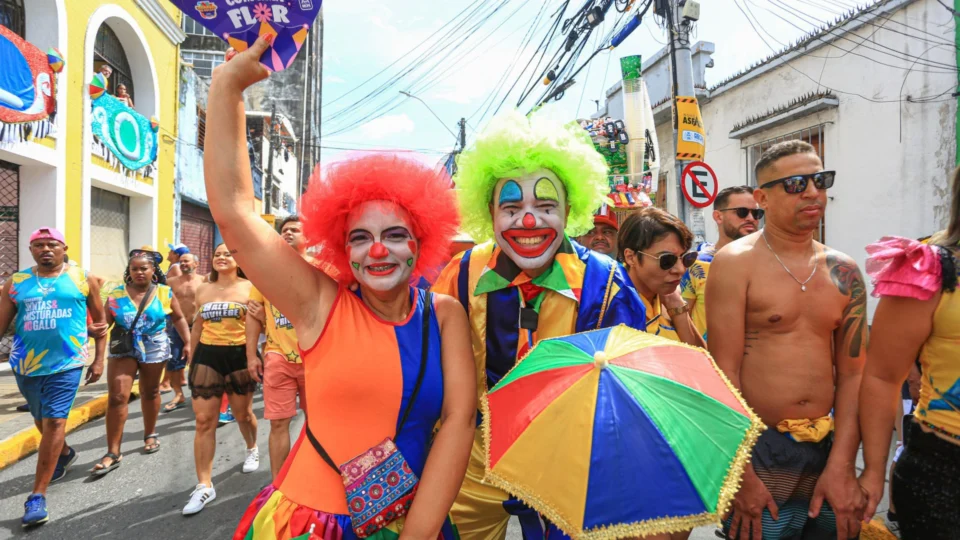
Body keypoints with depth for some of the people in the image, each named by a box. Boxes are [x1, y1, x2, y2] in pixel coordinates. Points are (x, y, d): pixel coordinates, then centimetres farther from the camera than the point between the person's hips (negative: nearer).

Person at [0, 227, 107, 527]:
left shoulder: (83, 279, 0)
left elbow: (100, 321, 6)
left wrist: (99, 359, 4)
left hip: (66, 363, -3)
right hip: (26, 363, 4)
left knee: (54, 422, -7)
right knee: (42, 421, 20)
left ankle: (37, 496, 1)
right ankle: (64, 453, 48)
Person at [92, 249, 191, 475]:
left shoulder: (164, 293, -4)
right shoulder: (116, 294, -3)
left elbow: (178, 318, 5)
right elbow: (105, 322, -4)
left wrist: (188, 342, 0)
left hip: (154, 349, 0)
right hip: (123, 348, 0)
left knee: (150, 392, 16)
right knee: (117, 396, -6)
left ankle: (150, 434, 37)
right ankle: (113, 453, 3)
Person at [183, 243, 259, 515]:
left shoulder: (249, 288, -3)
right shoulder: (203, 290, 10)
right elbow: (198, 327, 17)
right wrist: (191, 360, 17)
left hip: (239, 355, -3)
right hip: (207, 356, 3)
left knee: (243, 414, 13)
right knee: (204, 421, -1)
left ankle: (252, 449, 45)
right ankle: (204, 485, 7)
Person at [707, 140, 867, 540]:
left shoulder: (844, 272, 4)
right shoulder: (736, 262, -12)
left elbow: (852, 374, 3)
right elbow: (724, 372, -15)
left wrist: (841, 465, -4)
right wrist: (742, 475, -15)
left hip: (828, 446, 5)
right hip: (757, 448, -5)